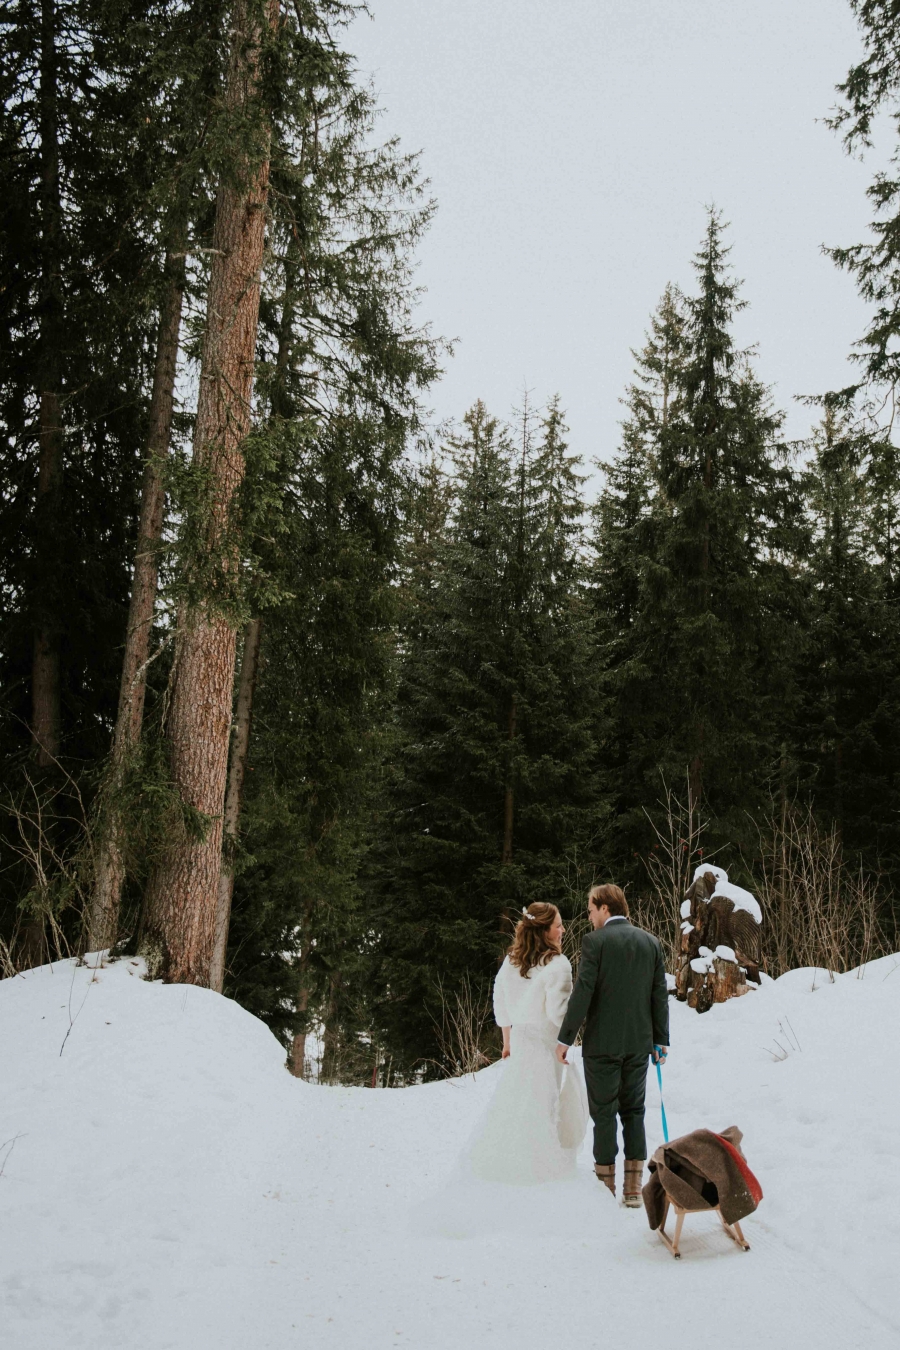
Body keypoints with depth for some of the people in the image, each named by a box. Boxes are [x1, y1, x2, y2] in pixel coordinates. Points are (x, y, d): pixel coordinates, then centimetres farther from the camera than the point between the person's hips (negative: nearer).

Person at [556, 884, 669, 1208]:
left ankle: (606, 1188, 9)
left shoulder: (595, 941, -10)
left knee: (604, 1114, 4)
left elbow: (583, 992, -14)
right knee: (634, 1111, 13)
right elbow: (660, 995, 8)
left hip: (602, 1042, -5)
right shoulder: (650, 942, 6)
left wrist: (565, 1038, -8)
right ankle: (633, 1189, 14)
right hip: (639, 1043, 5)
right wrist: (661, 1040, 14)